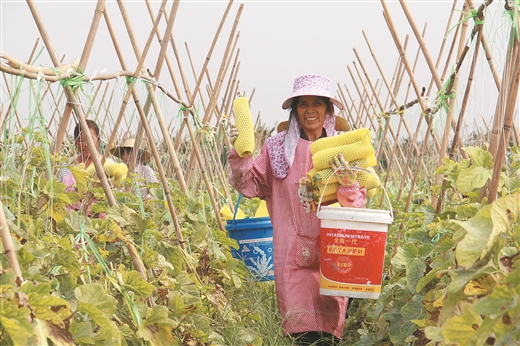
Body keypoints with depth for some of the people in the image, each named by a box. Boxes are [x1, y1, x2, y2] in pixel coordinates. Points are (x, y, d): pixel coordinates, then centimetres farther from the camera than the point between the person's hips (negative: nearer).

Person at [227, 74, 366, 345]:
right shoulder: (278, 146, 7)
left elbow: (358, 203, 6)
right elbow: (252, 186, 6)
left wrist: (347, 183, -14)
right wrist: (241, 155, -8)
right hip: (292, 253, -1)